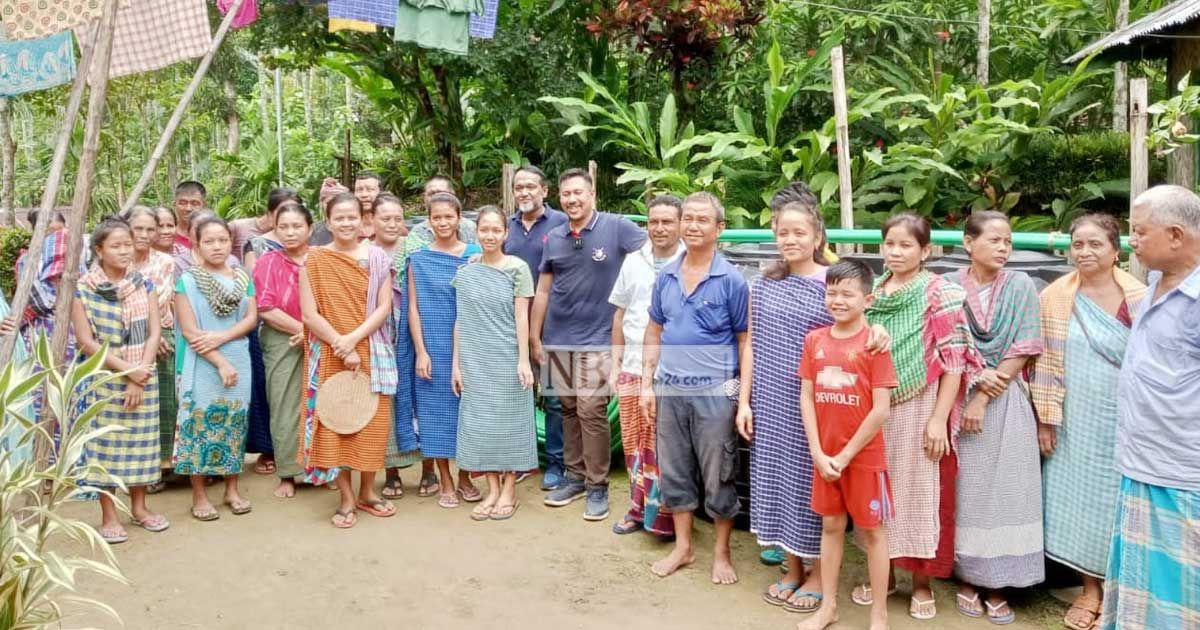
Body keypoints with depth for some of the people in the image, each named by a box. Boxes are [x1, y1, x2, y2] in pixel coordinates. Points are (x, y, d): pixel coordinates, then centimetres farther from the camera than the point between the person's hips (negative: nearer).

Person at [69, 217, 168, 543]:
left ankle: (139, 507, 24)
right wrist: (126, 369, -15)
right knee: (106, 443, 2)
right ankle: (109, 516, 13)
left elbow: (154, 334, 0)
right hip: (104, 379, -3)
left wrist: (140, 376, -10)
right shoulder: (82, 290, -6)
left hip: (144, 379, 3)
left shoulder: (144, 286, 3)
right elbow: (86, 342, -10)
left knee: (140, 441, 9)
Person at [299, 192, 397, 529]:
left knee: (371, 421, 4)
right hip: (328, 354, -1)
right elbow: (309, 315, -6)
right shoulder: (314, 260, -1)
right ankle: (346, 497, 12)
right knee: (334, 421, -1)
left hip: (371, 352, 1)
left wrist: (353, 339, -16)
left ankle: (367, 491, 21)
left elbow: (384, 307, -4)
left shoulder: (376, 258, 3)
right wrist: (341, 346, -13)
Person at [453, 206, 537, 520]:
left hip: (508, 359, -3)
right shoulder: (464, 272, 6)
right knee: (480, 421, 6)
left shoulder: (517, 268, -3)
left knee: (508, 420, 3)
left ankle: (509, 489, 15)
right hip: (475, 361, 3)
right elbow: (460, 320, 8)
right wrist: (456, 362, 5)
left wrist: (523, 359, -11)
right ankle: (492, 489, 17)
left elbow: (521, 317, -6)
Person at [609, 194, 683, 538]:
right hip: (632, 368, 5)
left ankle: (666, 514, 12)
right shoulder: (633, 262, 10)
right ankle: (638, 508, 25)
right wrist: (615, 363, 13)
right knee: (633, 444, 11)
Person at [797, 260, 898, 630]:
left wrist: (845, 456, -12)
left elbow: (881, 410, -14)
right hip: (824, 456, 4)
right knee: (830, 526, 16)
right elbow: (806, 398, 3)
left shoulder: (874, 343, -12)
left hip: (865, 457, -4)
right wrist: (819, 453, -5)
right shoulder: (815, 340, 2)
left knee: (873, 531, 8)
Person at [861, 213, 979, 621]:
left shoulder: (940, 294, -7)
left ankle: (921, 583, 20)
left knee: (918, 491, 5)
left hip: (919, 408, -4)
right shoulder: (873, 291, 7)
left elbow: (953, 361, -10)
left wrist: (939, 419, -14)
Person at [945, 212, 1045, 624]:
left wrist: (984, 398, -11)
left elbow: (1022, 351, -5)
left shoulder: (1021, 286, 0)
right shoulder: (948, 287, 1)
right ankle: (966, 579, 17)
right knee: (964, 491, 5)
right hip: (958, 398, 0)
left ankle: (997, 585, 13)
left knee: (1003, 492, 1)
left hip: (1006, 401, 0)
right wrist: (975, 375, -15)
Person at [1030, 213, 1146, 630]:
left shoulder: (1139, 298, -3)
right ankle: (1090, 588, 22)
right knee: (1080, 497, 7)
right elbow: (1046, 362, -1)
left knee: (1121, 501, 7)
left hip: (1125, 419, 0)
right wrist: (1045, 419, -3)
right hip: (1076, 421, 1)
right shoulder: (1055, 297, -2)